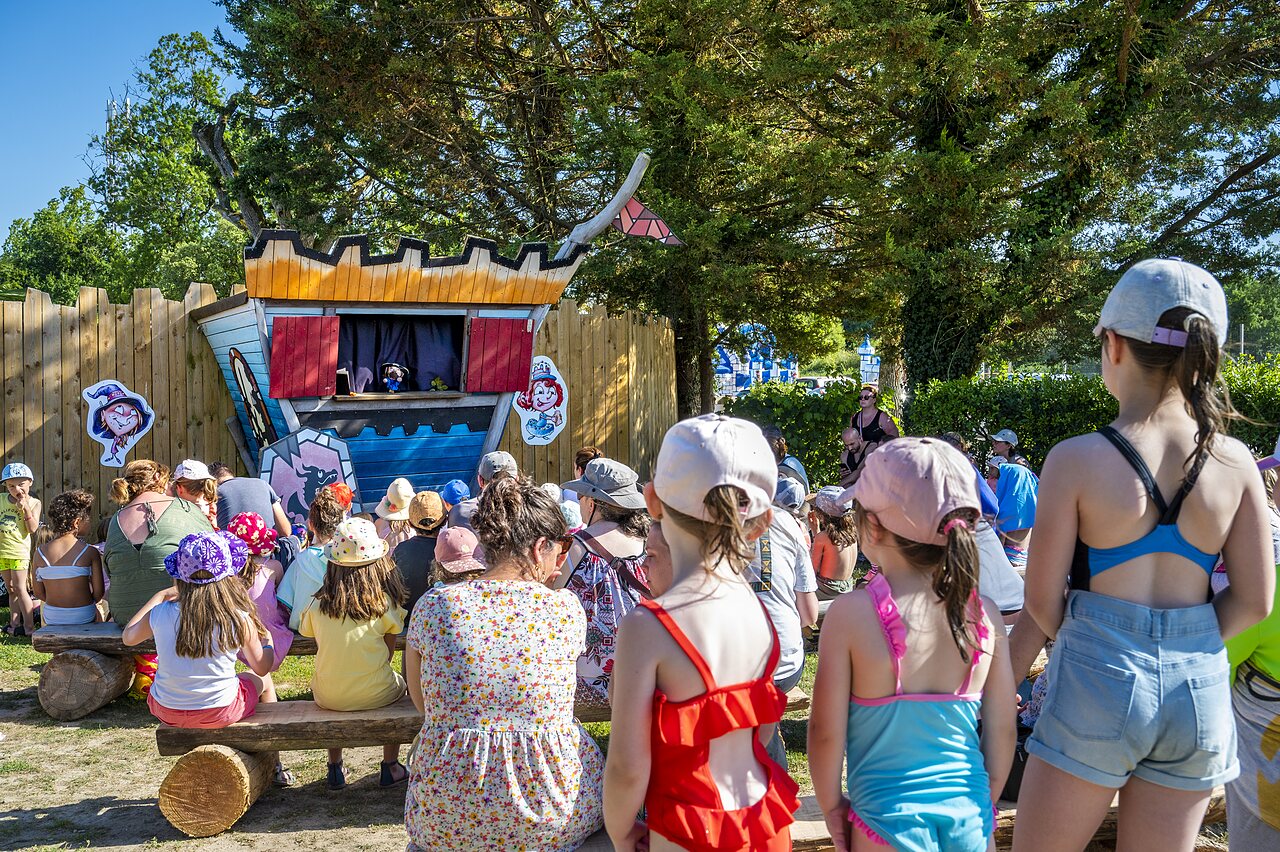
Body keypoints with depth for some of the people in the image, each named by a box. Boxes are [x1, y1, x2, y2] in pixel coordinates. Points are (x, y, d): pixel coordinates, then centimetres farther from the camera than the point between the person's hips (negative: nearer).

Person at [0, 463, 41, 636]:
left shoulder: (34, 503, -4)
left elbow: (33, 528, -12)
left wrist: (25, 507, -18)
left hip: (19, 551, -5)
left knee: (19, 588, -8)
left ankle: (29, 626, -3)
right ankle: (15, 624, 19)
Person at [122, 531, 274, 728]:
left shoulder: (159, 615, -13)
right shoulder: (240, 620, -18)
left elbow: (128, 637, 11)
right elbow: (262, 667, -1)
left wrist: (159, 596, 19)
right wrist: (267, 645, 20)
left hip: (166, 712, 3)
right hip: (220, 713, -3)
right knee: (260, 679, 27)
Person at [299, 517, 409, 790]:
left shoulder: (318, 606, -12)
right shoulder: (384, 603, -14)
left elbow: (316, 642, 3)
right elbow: (389, 652, -1)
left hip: (329, 698, 1)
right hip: (375, 695, -1)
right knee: (397, 683, 32)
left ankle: (335, 768, 39)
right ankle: (390, 767, 37)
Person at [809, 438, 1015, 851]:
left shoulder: (850, 615, -16)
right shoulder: (985, 615, -6)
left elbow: (826, 732, -11)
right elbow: (1001, 729, 2)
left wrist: (831, 805, 5)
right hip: (971, 818, 3)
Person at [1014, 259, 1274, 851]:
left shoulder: (1077, 459, -13)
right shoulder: (1235, 463, -3)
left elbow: (1042, 599, -7)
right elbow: (1255, 601, 2)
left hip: (1097, 676, -4)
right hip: (1199, 686, 4)